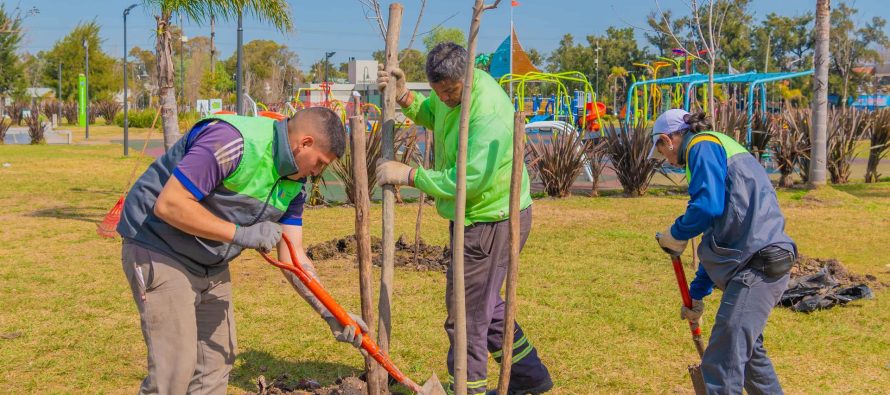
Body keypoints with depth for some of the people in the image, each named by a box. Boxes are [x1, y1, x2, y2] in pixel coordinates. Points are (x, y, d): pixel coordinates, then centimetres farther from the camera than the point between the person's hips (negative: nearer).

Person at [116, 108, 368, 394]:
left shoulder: (294, 184, 1)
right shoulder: (233, 142, -27)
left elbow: (293, 258, 3)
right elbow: (168, 204, -30)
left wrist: (332, 314, -5)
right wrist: (241, 233, -30)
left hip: (213, 264, 9)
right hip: (159, 250, -9)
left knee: (218, 359, 12)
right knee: (176, 365, -10)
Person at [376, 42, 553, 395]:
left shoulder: (488, 111, -29)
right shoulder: (454, 86, 0)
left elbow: (469, 180, -32)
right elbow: (430, 114, 20)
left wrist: (407, 175, -27)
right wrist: (402, 95, 1)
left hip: (491, 222, -11)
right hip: (475, 217, 11)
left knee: (467, 313, -1)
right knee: (485, 304, 23)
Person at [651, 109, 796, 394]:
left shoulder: (703, 146, -5)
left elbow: (708, 206, -23)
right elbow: (716, 237, 29)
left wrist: (676, 235, -4)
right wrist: (697, 295, 33)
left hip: (756, 264, -10)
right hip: (761, 262, 10)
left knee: (722, 365, -11)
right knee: (746, 350, 27)